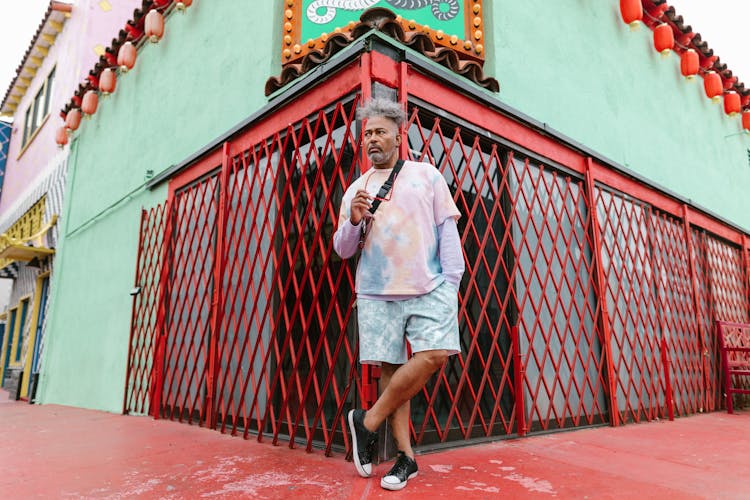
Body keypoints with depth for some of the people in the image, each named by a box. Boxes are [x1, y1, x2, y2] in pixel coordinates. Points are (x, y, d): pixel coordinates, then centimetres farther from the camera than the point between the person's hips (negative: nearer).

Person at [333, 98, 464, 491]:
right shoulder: (356, 189, 15)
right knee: (390, 368, 0)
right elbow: (342, 249, 14)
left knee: (433, 355, -17)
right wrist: (353, 222, -7)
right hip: (376, 293, 2)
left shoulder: (427, 174, 11)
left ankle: (368, 421, 1)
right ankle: (406, 457, 12)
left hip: (429, 288, -1)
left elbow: (447, 228, 7)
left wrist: (451, 279, -3)